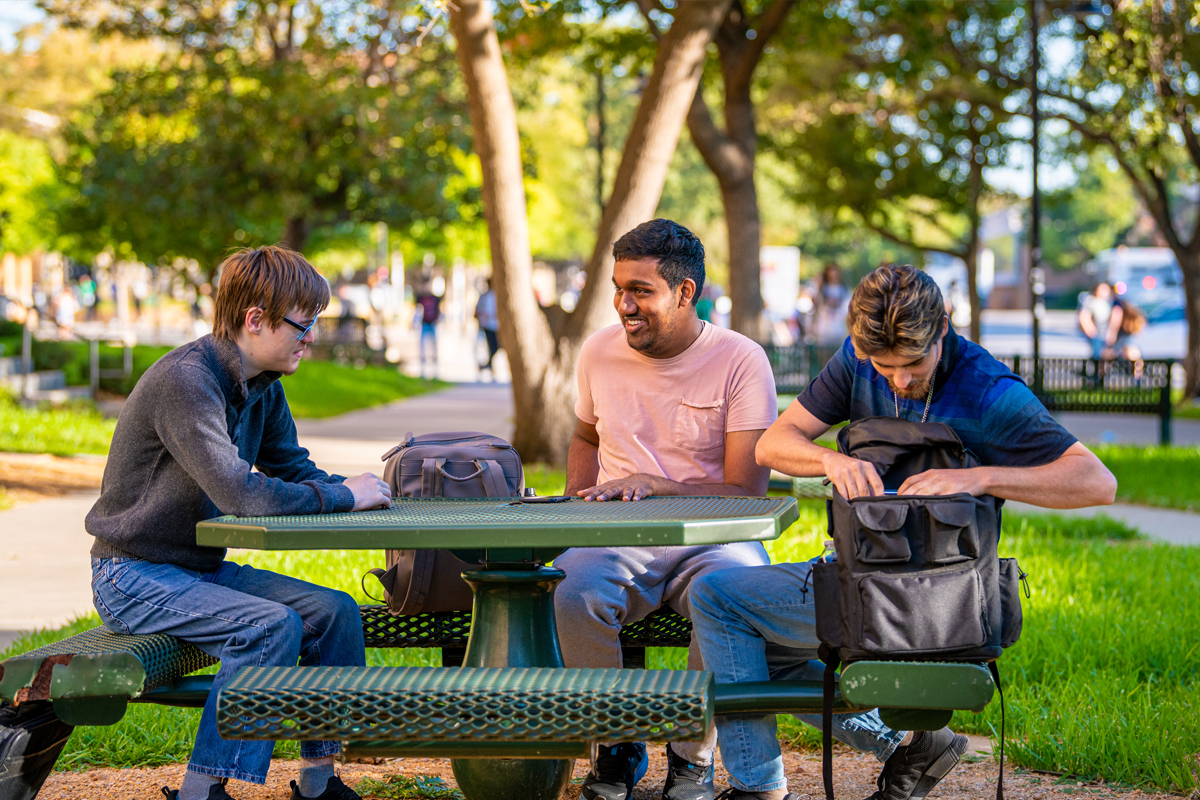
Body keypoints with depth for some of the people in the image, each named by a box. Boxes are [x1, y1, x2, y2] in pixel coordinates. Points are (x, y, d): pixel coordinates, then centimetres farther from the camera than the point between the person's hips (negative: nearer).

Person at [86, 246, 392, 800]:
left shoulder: (261, 387, 6)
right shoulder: (185, 380, -24)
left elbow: (294, 470, 15)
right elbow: (239, 492, -33)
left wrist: (355, 488, -6)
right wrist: (341, 496, -22)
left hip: (200, 568, 9)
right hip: (134, 577, -9)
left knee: (335, 611, -2)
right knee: (272, 625, -27)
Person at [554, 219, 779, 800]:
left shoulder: (740, 361, -5)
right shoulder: (600, 352, 8)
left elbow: (746, 492, -9)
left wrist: (654, 484, -22)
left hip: (710, 536, -2)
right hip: (617, 538, 3)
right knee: (575, 595, -33)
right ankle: (619, 746, -5)